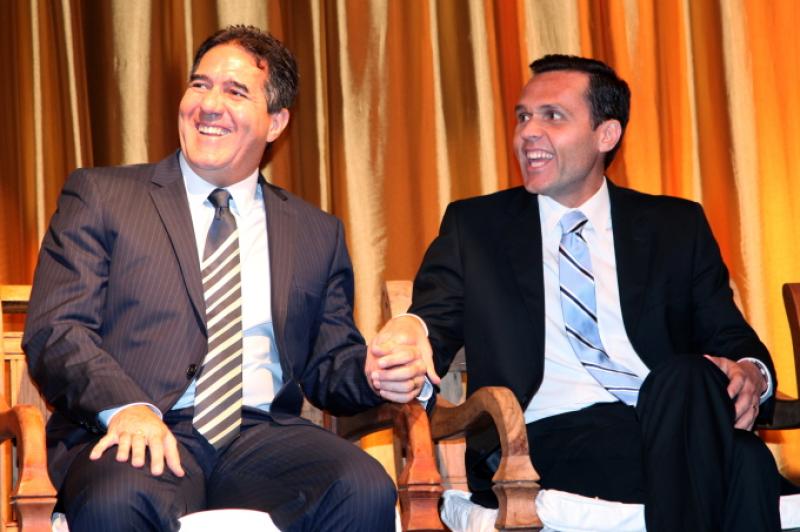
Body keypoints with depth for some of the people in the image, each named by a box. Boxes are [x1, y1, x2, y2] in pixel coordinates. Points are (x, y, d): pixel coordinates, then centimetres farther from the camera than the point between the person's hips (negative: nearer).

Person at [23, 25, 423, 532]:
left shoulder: (318, 234, 19)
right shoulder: (101, 196, 10)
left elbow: (328, 365, 21)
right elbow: (55, 328, 0)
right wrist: (126, 406, -19)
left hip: (263, 434, 3)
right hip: (136, 432, -2)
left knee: (366, 491, -29)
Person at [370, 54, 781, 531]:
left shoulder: (676, 227, 20)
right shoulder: (473, 227, 17)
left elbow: (732, 339, 15)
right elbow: (434, 326, 5)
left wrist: (750, 374, -11)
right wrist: (411, 340, -22)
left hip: (671, 421, 4)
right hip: (549, 437, -3)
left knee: (687, 377, -36)